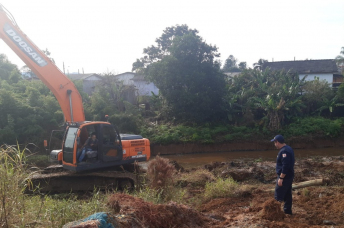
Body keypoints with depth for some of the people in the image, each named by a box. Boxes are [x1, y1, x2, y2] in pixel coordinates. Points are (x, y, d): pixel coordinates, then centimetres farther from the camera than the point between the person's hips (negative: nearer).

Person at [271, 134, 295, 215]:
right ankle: (287, 210, 27)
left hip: (284, 177, -10)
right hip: (289, 176, 10)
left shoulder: (284, 151, -22)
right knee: (287, 194, 18)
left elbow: (285, 166, -28)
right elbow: (292, 161, 20)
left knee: (278, 196, -5)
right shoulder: (288, 149, 11)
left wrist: (281, 178, -24)